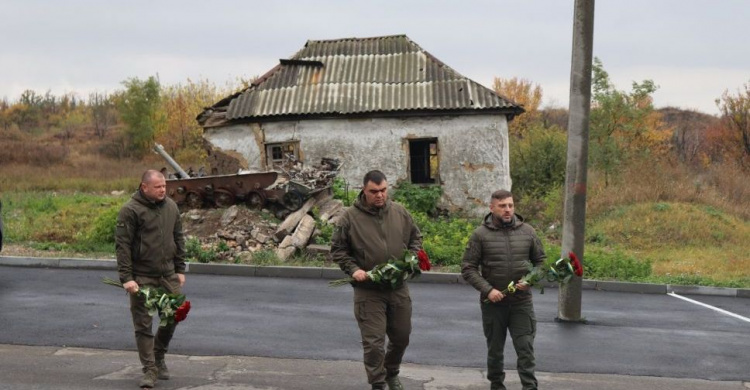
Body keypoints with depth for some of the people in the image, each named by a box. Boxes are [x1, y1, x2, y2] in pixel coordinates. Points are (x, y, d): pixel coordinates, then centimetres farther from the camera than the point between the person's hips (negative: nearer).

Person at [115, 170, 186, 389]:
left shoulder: (171, 207, 8)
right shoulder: (131, 210, -11)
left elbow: (178, 239, 15)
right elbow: (122, 245, -12)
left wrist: (180, 270, 12)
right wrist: (126, 278, -17)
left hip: (168, 275, 5)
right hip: (142, 277, -5)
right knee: (143, 325, 0)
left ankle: (159, 356, 31)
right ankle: (149, 370, 9)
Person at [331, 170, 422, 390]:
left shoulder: (400, 213, 2)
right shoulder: (351, 217, -8)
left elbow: (415, 238, 15)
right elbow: (337, 249, 0)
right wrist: (353, 269, -14)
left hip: (398, 288, 4)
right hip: (368, 291, -4)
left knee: (401, 336, 17)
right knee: (374, 341, -4)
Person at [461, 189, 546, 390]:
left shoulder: (527, 231, 1)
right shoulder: (480, 234, -6)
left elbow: (541, 261, 11)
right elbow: (468, 269, -5)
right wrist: (487, 290, -16)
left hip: (521, 302, 1)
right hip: (493, 303, -1)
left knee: (525, 349, -2)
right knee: (495, 349, 13)